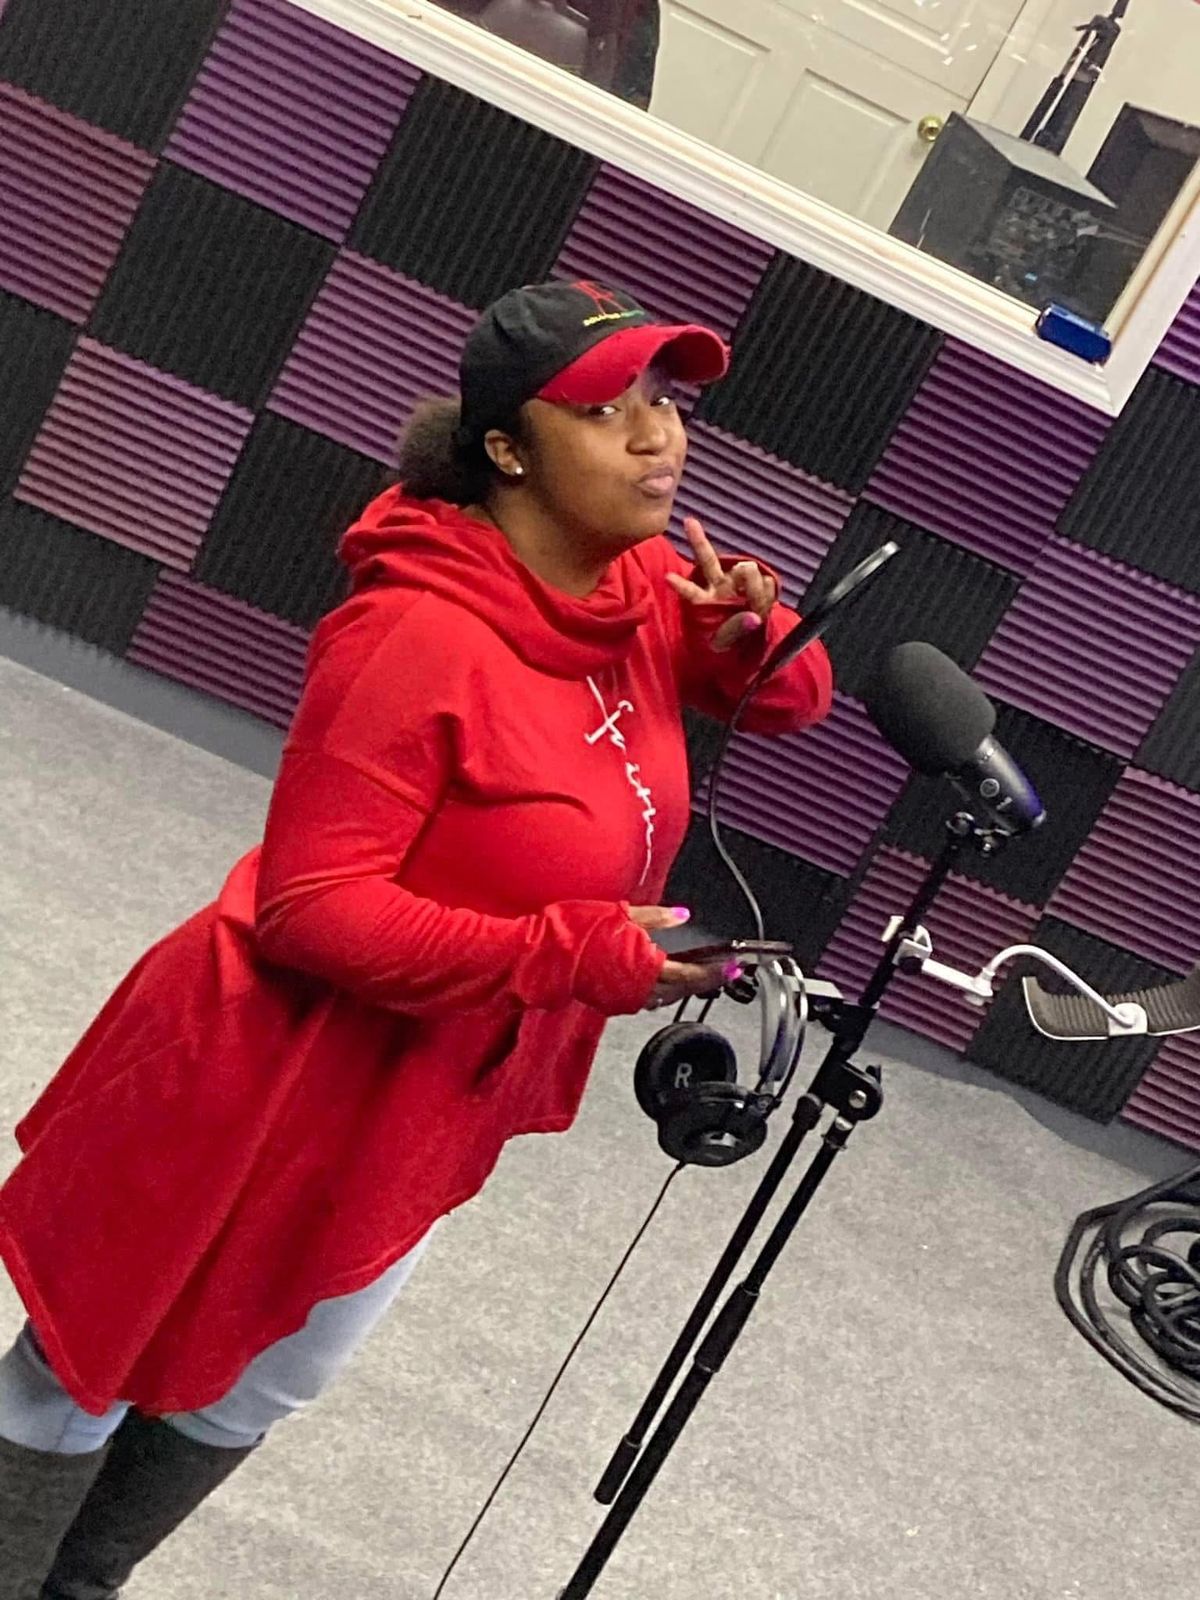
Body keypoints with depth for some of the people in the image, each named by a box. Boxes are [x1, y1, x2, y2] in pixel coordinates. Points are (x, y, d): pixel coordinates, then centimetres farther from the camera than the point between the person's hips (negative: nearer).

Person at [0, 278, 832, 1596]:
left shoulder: (645, 590, -5)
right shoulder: (418, 636, -29)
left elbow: (790, 702, 8)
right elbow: (314, 909, -30)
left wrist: (755, 639, -14)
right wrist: (572, 956, -30)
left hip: (435, 1108, 9)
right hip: (278, 1092, -8)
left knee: (260, 1388, 28)